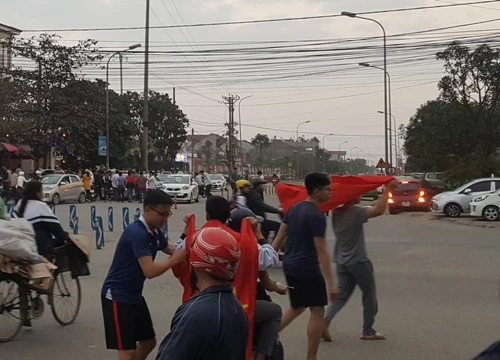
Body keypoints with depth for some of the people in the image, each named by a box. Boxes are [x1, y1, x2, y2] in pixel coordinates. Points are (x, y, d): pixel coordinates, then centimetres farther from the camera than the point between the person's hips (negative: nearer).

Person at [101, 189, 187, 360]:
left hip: (134, 295, 10)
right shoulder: (137, 233, -24)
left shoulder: (155, 232, 5)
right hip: (117, 296, -10)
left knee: (148, 342, 18)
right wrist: (175, 260, -20)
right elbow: (150, 271, -30)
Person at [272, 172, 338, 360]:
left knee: (297, 306, 24)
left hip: (290, 265, 8)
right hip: (307, 268, -8)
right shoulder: (317, 216, -17)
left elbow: (279, 237, 10)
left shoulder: (294, 209, 8)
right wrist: (330, 283, -19)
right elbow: (321, 252, -20)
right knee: (317, 311, 2)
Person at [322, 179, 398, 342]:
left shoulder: (336, 213, 3)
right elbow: (379, 210, -31)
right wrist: (388, 189, -26)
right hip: (358, 261, -7)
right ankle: (368, 331, 13)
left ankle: (324, 321, -12)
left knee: (341, 295, 9)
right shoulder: (356, 212, -18)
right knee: (369, 296, 8)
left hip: (341, 261, 7)